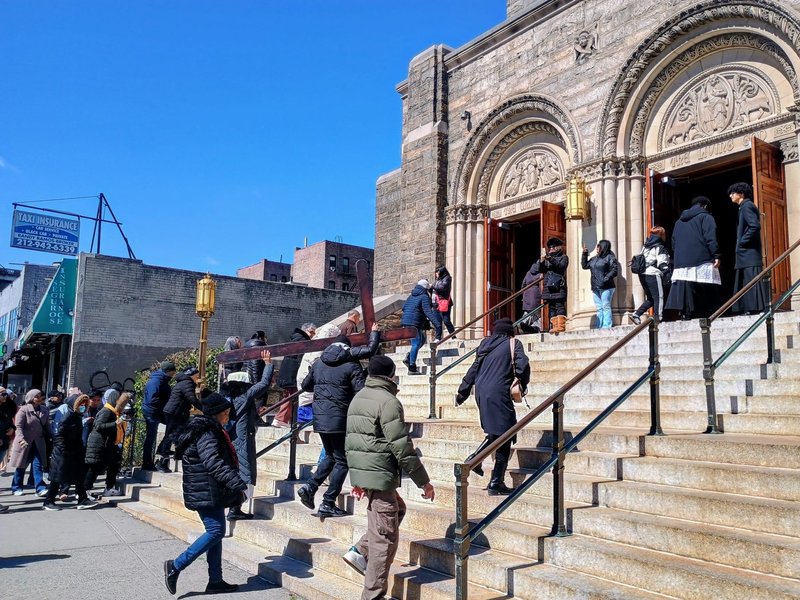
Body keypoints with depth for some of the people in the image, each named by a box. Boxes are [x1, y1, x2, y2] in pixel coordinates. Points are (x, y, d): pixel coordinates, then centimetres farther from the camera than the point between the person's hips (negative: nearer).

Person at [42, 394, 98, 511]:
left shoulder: (78, 418, 10)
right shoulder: (67, 418, -17)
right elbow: (59, 436, -21)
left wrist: (81, 451, 14)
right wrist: (63, 450, -23)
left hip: (75, 454, 9)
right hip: (63, 454, -9)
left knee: (79, 477, 8)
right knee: (57, 478, 0)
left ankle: (83, 500, 12)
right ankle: (48, 502, 12)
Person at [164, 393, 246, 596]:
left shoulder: (210, 431, 17)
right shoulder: (207, 434, -16)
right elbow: (214, 462, -30)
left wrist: (233, 483, 34)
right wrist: (236, 482, -37)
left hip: (211, 492, 11)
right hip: (206, 492, -11)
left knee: (215, 532, 11)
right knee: (216, 531, -11)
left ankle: (216, 581, 15)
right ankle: (176, 566, -4)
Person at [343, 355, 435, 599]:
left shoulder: (357, 399, 12)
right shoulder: (388, 402, -15)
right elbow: (402, 448, -17)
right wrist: (423, 481, -9)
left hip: (360, 472, 9)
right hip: (380, 476, -9)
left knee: (398, 509, 25)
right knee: (385, 538, 1)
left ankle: (360, 551, 18)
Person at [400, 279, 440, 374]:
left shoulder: (411, 296, 17)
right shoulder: (424, 297, -8)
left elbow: (403, 307, 21)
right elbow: (428, 312, -20)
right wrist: (437, 323, -26)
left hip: (405, 323, 9)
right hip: (414, 324, -9)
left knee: (422, 339, 21)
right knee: (416, 344, -2)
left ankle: (408, 358, 12)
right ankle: (412, 368, -1)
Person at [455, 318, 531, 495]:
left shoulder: (486, 345, 19)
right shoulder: (513, 343, 5)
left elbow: (473, 371, 21)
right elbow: (522, 366, -10)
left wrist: (462, 393, 28)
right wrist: (523, 385, 8)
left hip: (481, 393, 6)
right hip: (498, 392, -6)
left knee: (495, 432, 22)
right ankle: (496, 483, -2)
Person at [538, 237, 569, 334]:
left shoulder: (563, 257, 8)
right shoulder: (547, 259, 23)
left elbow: (561, 266, -12)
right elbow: (541, 270, 13)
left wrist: (550, 259, -21)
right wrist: (542, 261, -5)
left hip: (559, 286, -6)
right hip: (549, 286, 6)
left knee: (559, 306, -12)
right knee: (551, 307, 3)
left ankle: (560, 325, -16)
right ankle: (554, 325, 3)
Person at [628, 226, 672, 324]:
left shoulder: (645, 247, 15)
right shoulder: (660, 248, -7)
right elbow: (663, 264, -11)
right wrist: (667, 278, -9)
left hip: (642, 274, 8)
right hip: (653, 275, -8)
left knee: (650, 299, 15)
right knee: (659, 298, -1)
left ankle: (636, 314, 3)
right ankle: (658, 319, -5)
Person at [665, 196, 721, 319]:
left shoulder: (679, 221, 24)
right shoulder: (705, 217, 6)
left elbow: (673, 244, 22)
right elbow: (710, 238, -8)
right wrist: (716, 256, -11)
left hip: (681, 265, 5)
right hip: (702, 264, -5)